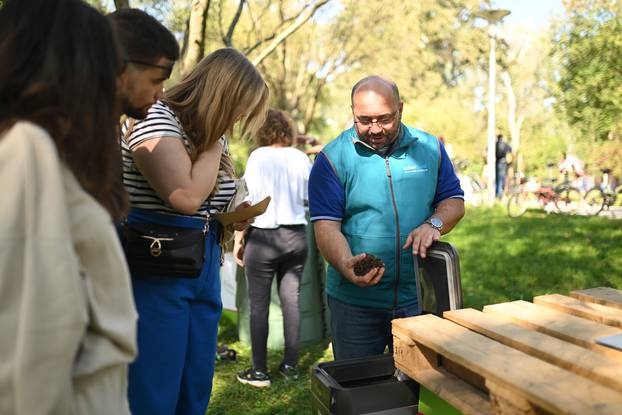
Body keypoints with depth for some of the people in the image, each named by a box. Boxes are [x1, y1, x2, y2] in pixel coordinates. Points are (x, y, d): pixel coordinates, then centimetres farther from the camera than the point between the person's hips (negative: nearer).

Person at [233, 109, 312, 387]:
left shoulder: (258, 157, -6)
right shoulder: (301, 158, 4)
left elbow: (248, 200, -9)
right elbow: (311, 197, 12)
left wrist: (238, 239, -2)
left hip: (263, 237, -4)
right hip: (296, 236, 4)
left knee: (259, 304, 3)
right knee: (291, 299, 10)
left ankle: (259, 371, 9)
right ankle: (290, 365, 19)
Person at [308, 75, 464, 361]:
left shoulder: (429, 147, 4)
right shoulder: (333, 158, -7)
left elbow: (454, 201, 8)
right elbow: (326, 227, -12)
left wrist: (433, 223, -13)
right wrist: (346, 265, -30)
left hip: (417, 297, 3)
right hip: (354, 302, -2)